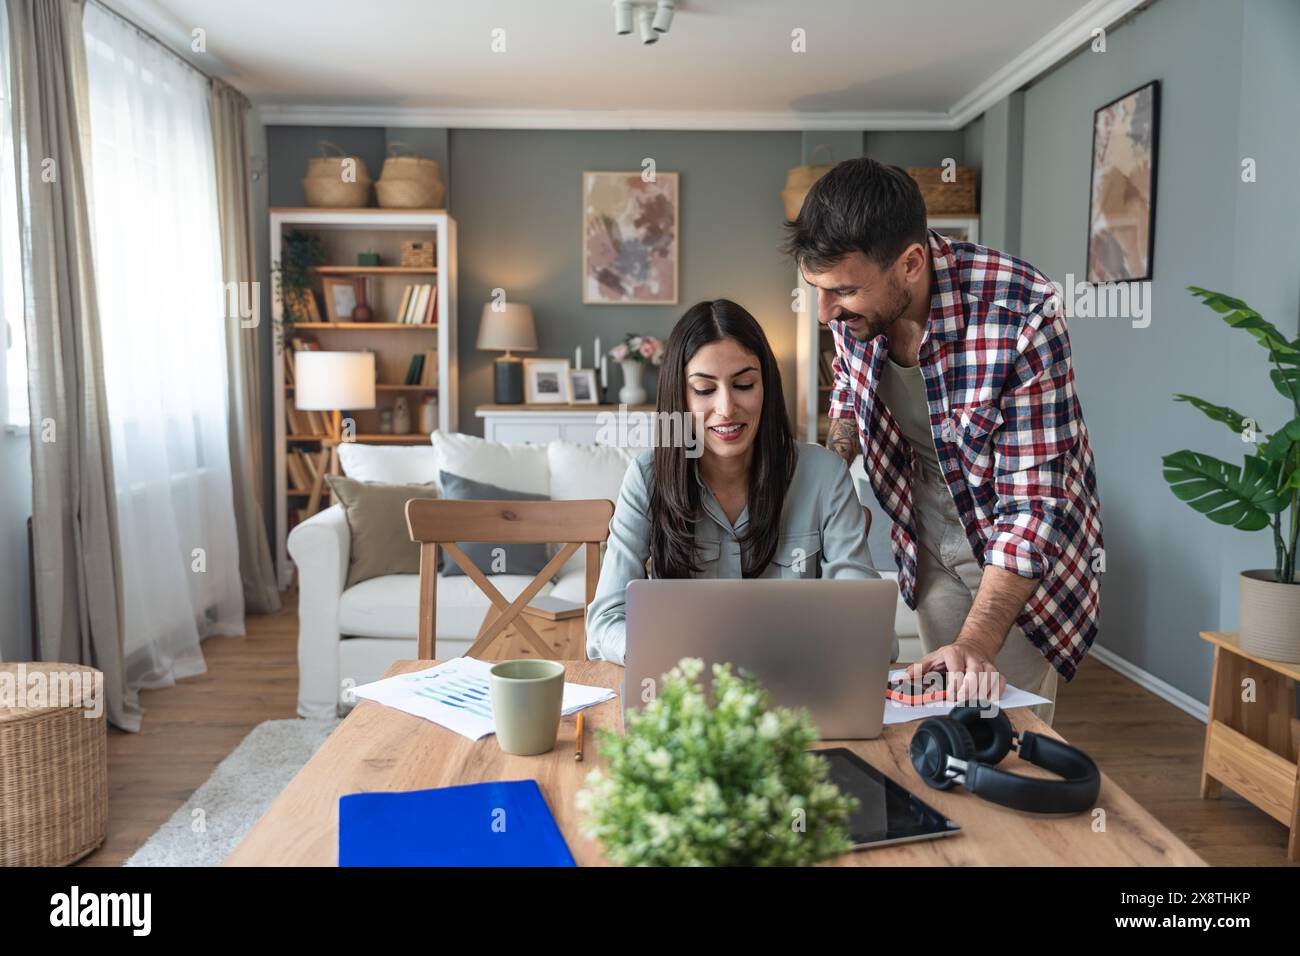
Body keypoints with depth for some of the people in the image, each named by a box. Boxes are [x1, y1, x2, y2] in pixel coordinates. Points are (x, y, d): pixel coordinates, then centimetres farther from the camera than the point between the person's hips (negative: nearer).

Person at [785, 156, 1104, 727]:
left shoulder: (1022, 315, -32)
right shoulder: (852, 308, -16)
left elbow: (1033, 505, -31)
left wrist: (977, 643, -38)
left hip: (1024, 548, -4)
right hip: (929, 540, 5)